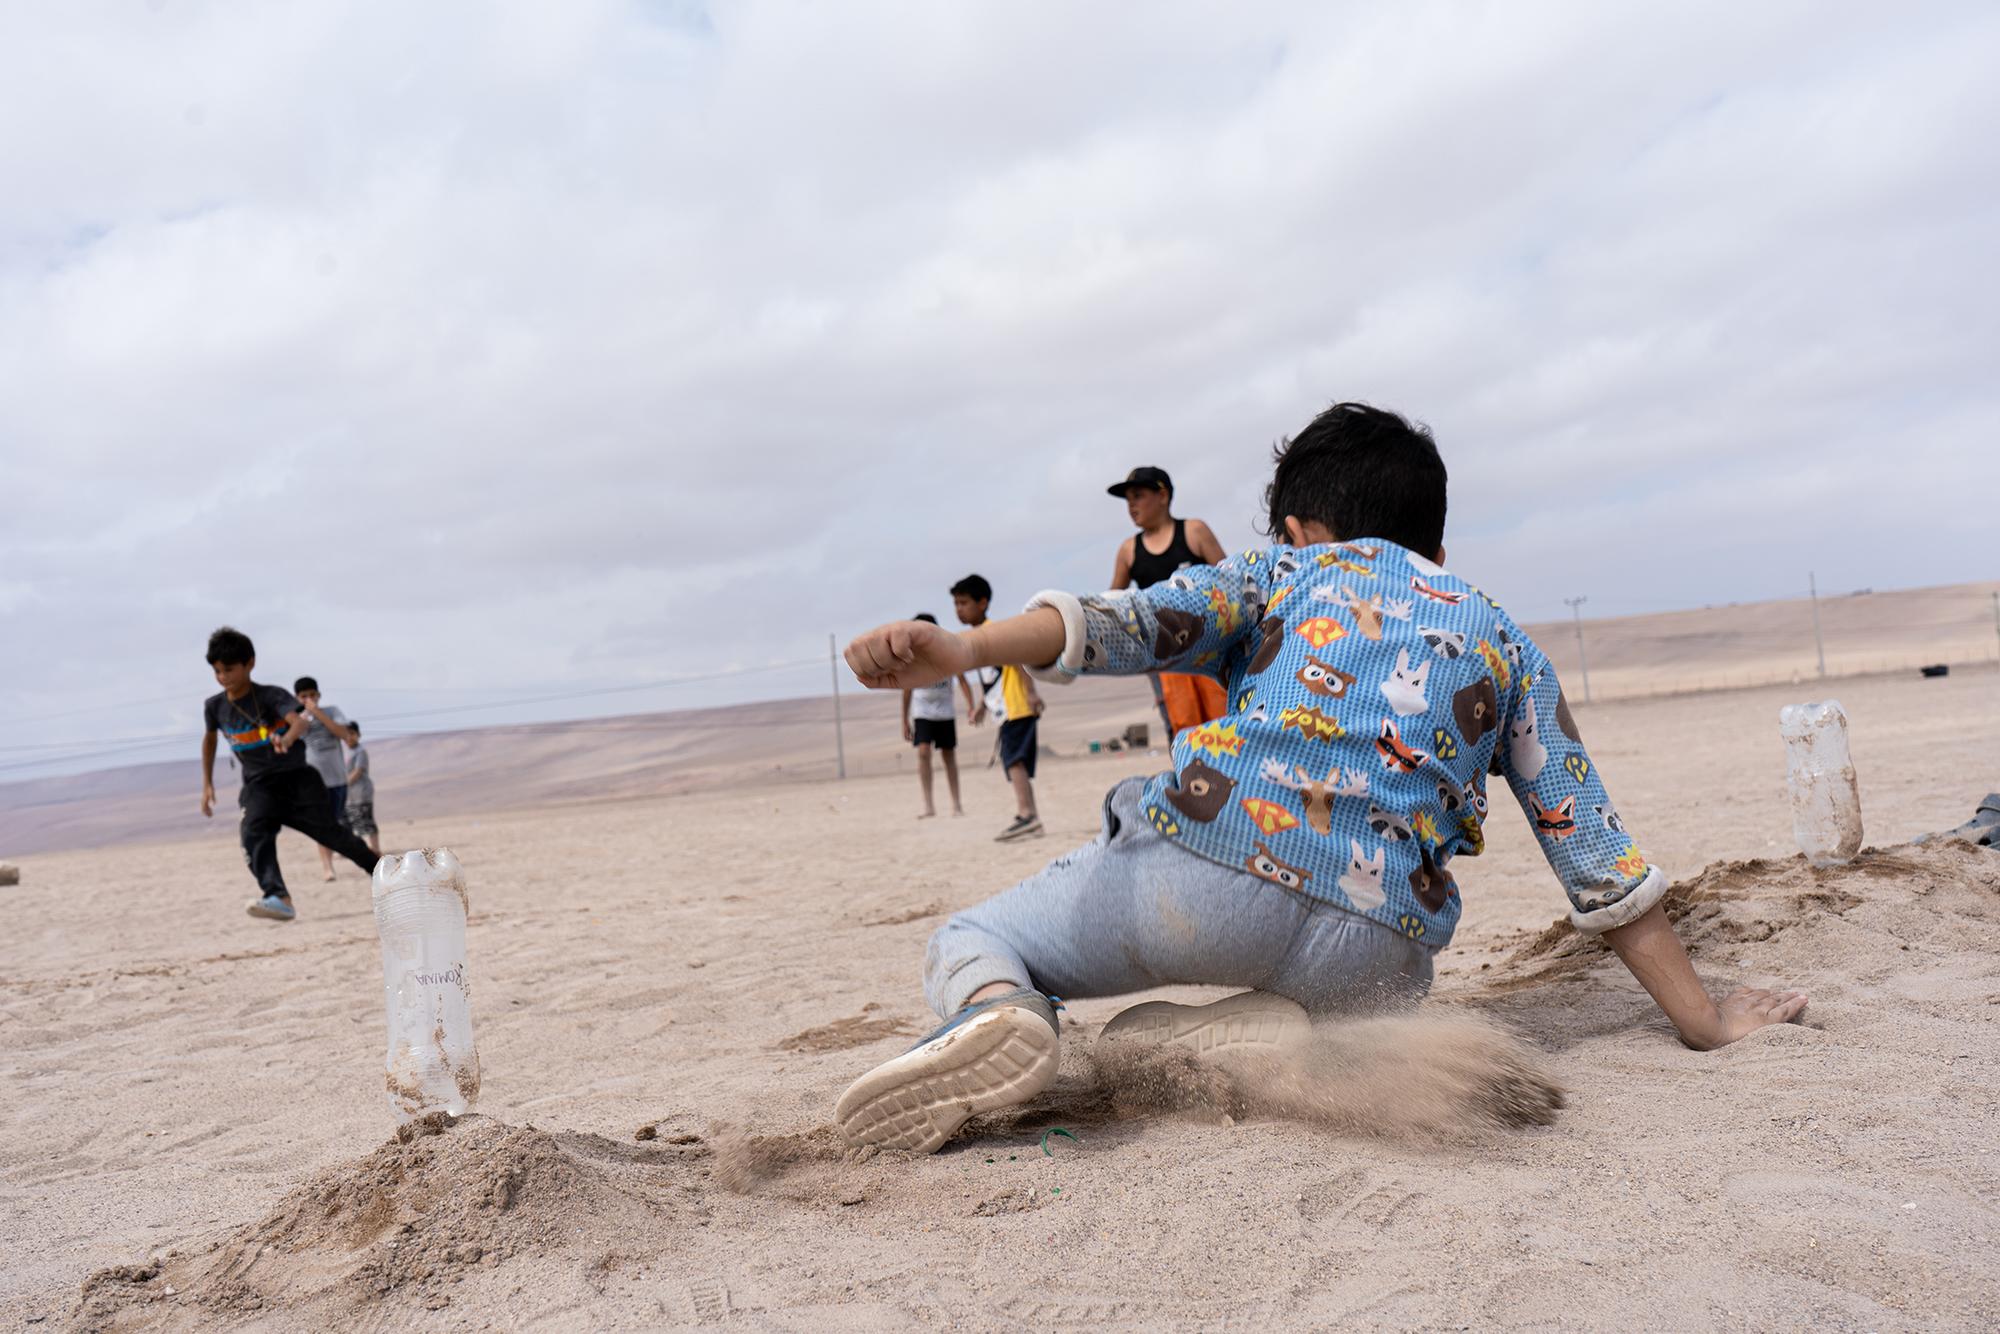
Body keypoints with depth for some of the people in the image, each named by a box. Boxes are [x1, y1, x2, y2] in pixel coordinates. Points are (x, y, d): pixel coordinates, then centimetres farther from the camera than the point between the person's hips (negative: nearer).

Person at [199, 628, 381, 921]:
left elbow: (299, 721, -34)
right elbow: (209, 738, 22)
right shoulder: (214, 706, 1)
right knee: (254, 836, -26)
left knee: (330, 834, -2)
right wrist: (207, 783, 19)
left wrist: (287, 739, -57)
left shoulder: (272, 695, -14)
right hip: (259, 786, 3)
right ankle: (278, 898, -42)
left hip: (296, 777, -3)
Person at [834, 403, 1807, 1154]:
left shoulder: (1279, 567, 23)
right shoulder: (1506, 642, 27)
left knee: (970, 940, 22)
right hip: (1370, 947, 2)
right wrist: (1705, 1022, 31)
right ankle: (1262, 1033, 3)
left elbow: (1139, 619, 2)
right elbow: (1594, 852, 23)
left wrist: (965, 650, -10)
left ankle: (992, 1007, -16)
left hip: (1200, 869, -2)